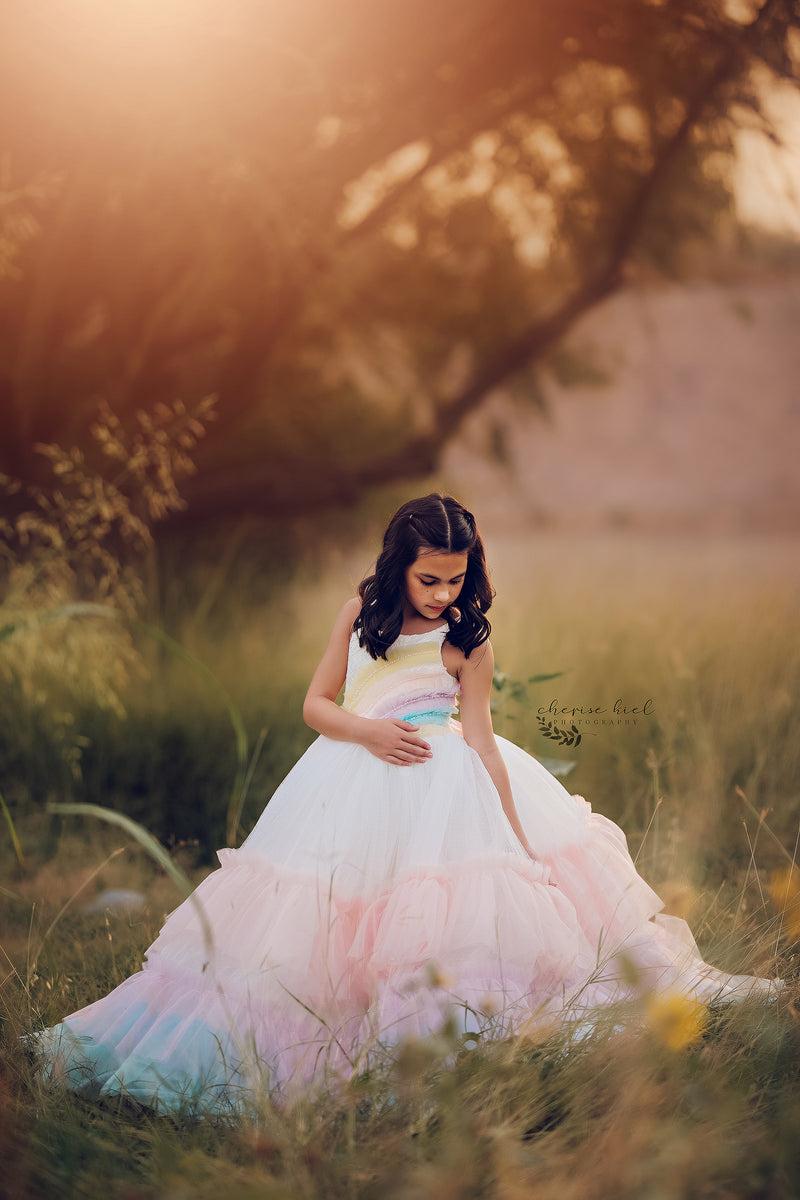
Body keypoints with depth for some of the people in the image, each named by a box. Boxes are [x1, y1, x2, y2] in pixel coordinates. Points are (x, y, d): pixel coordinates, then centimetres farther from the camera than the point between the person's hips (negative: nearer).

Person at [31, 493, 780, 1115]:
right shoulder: (361, 610, 4)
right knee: (321, 915, -3)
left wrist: (518, 844, -15)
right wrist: (368, 731, -14)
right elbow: (316, 705, 7)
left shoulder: (468, 644, -5)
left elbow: (481, 745, -8)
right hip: (353, 783, 3)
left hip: (442, 786, -2)